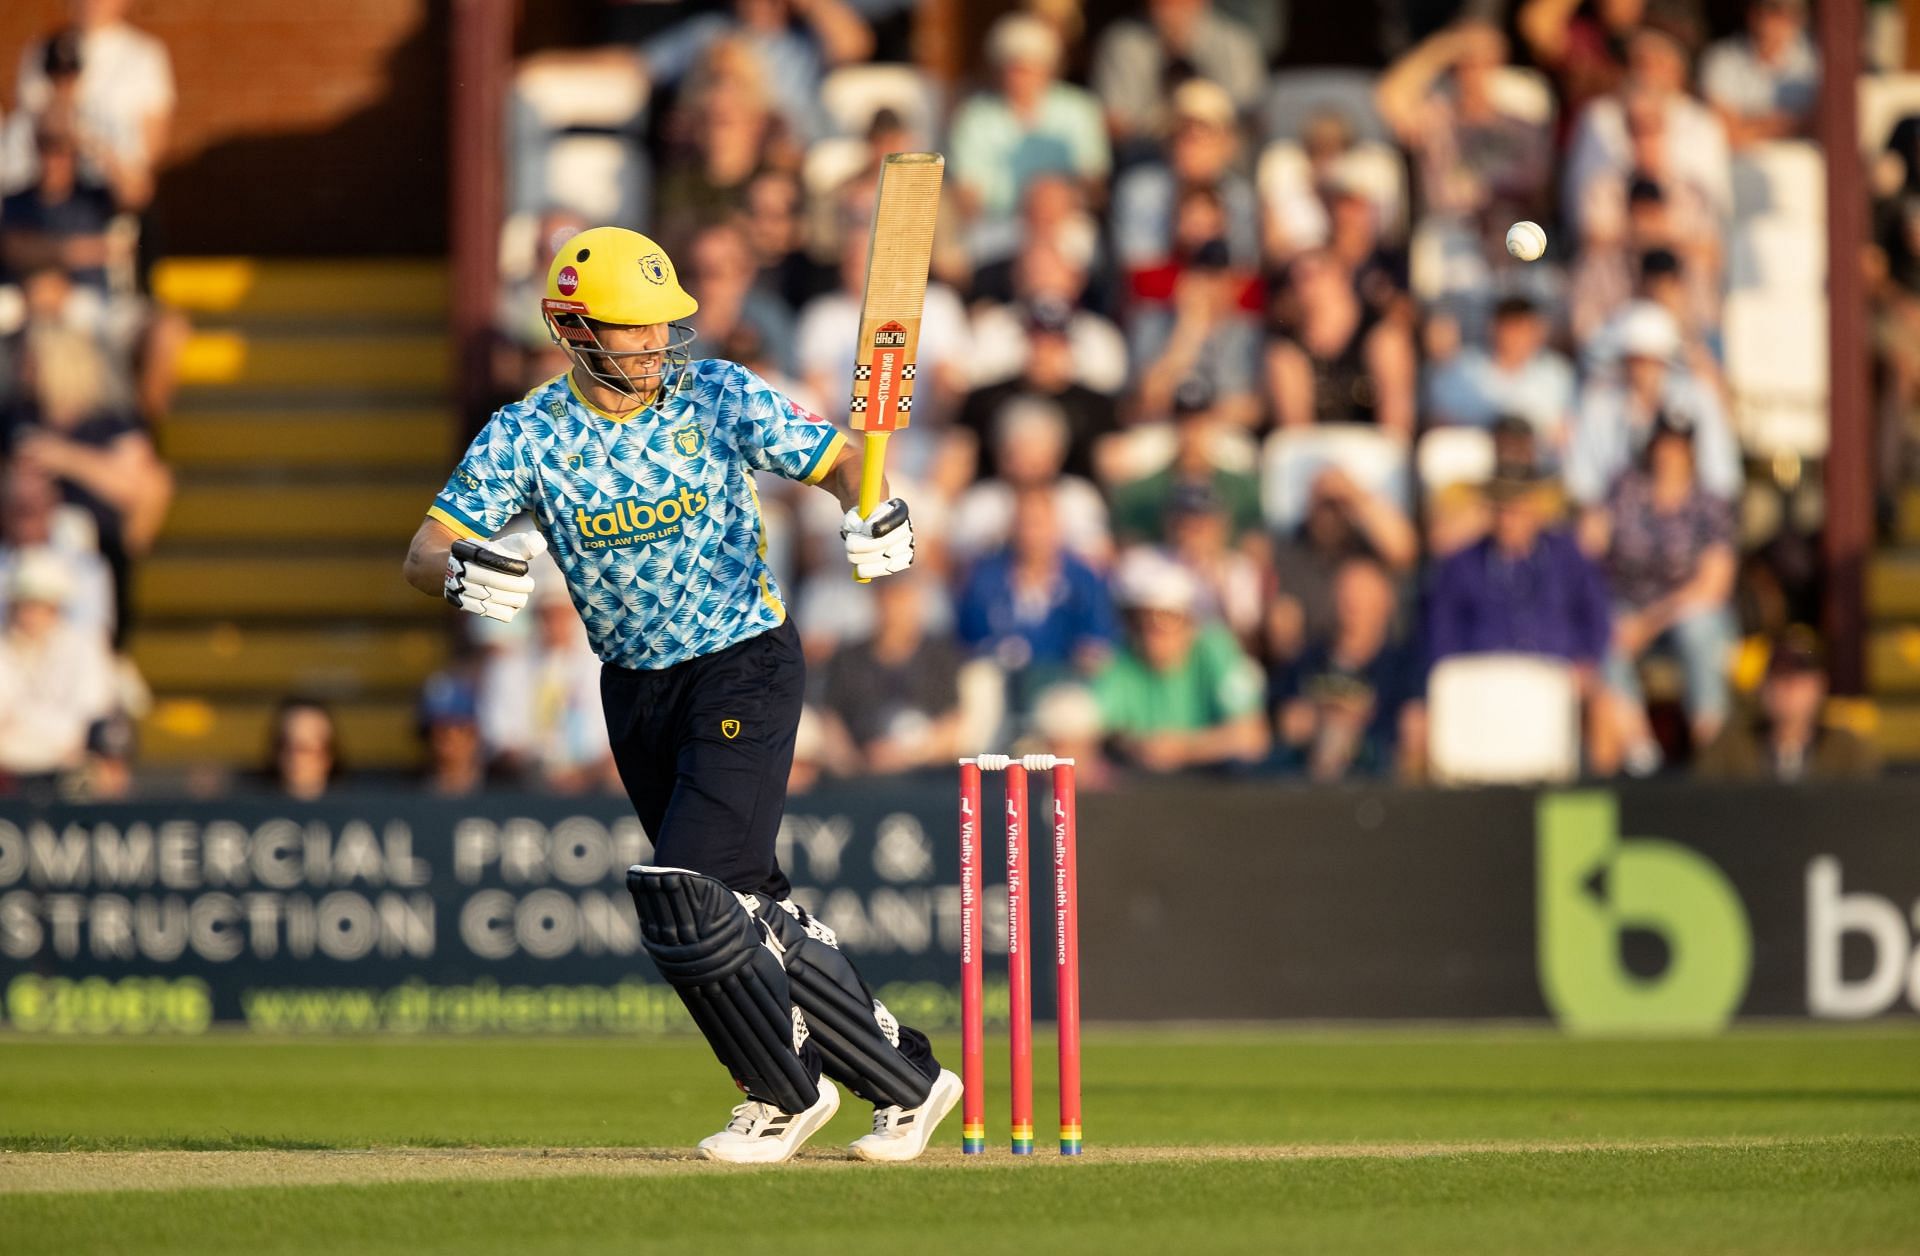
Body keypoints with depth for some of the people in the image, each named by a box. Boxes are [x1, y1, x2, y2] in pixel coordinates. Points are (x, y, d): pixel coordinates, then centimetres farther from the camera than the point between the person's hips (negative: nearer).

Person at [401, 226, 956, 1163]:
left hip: (746, 669, -4)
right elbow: (425, 551, -10)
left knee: (684, 901, -16)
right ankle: (904, 1079, 20)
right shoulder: (525, 435, -5)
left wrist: (875, 513, -27)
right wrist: (460, 574, -35)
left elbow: (838, 461, -4)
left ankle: (785, 1095, 4)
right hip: (636, 691, 4)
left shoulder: (718, 397, -8)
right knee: (746, 908, 8)